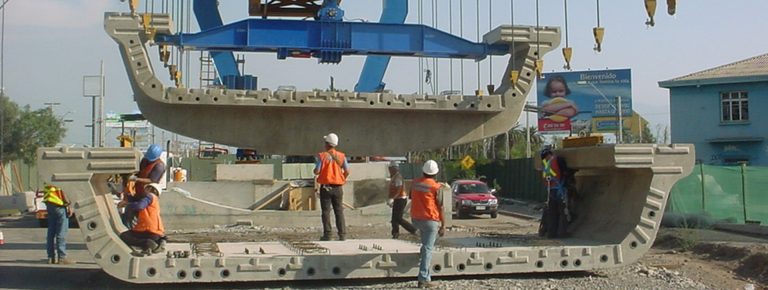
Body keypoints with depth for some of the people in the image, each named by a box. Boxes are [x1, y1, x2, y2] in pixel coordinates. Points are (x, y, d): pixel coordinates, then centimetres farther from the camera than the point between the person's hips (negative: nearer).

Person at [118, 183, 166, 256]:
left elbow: (139, 206, -15)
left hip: (149, 230, -9)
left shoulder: (150, 195, 3)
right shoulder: (155, 200, 30)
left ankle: (147, 243, -20)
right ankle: (159, 241, 3)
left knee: (123, 236, 1)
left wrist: (126, 204, 0)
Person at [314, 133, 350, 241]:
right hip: (338, 187, 3)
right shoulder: (341, 156, 2)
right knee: (339, 211, 7)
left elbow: (317, 171, -11)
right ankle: (342, 234, 2)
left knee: (326, 211, 2)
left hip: (325, 187, -3)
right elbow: (347, 171, -1)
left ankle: (327, 234, -1)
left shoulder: (321, 156, -7)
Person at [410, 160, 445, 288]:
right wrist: (443, 226, -3)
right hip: (430, 220, -5)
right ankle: (424, 279, -6)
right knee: (428, 249, -3)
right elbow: (440, 207, -8)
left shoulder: (415, 183, 2)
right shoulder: (436, 187, -12)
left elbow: (411, 197, 18)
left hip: (416, 219, 6)